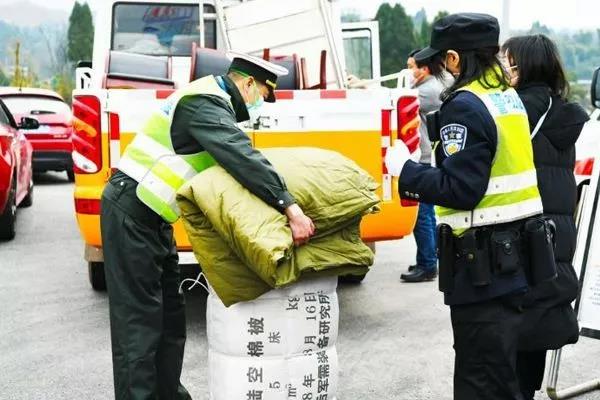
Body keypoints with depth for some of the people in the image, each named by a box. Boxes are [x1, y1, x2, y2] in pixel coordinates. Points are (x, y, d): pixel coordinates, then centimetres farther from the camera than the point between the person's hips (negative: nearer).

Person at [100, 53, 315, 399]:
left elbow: (235, 158, 17)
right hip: (132, 214, -11)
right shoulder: (206, 102, -18)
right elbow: (242, 157, -32)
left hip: (150, 215, 11)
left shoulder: (211, 100, 15)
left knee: (170, 315, 14)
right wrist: (291, 207, -37)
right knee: (139, 319, -7)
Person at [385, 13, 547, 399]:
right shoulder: (507, 95, 12)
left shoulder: (465, 106, -16)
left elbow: (459, 190, -21)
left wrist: (405, 169, -8)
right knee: (506, 367, 21)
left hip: (485, 256, -9)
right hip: (516, 247, 9)